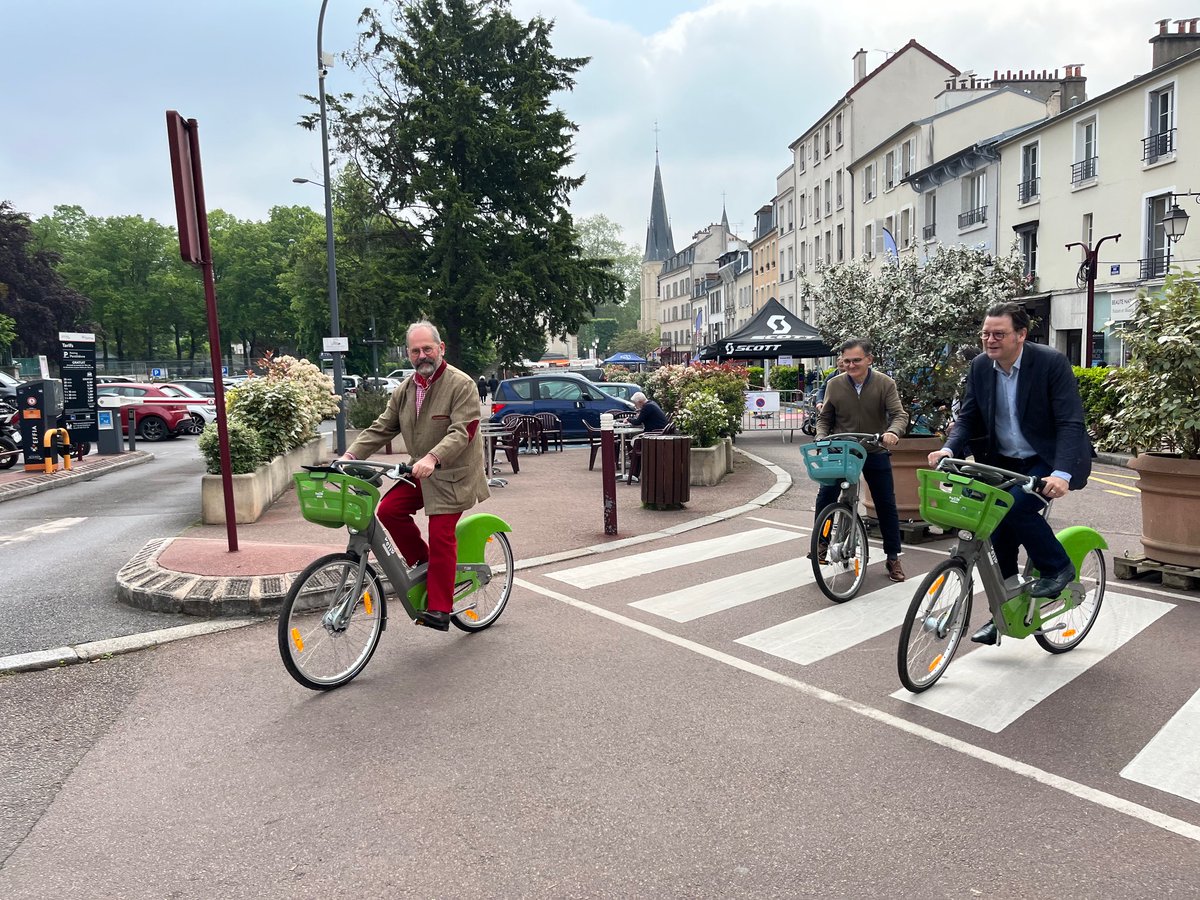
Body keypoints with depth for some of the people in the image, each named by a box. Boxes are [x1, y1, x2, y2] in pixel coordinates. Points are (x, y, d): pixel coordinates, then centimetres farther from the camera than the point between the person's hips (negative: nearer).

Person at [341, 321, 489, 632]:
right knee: (388, 510, -8)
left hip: (451, 475, -7)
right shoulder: (404, 389, 7)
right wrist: (350, 455, -5)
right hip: (420, 474, 7)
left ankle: (439, 610, -3)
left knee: (441, 536, -10)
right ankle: (422, 564, 14)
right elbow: (381, 428, 8)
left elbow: (462, 431, -24)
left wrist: (433, 457, -39)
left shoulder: (460, 384, -14)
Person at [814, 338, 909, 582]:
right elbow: (824, 419, 3)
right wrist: (821, 438, -16)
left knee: (886, 505, 6)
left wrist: (893, 432, -37)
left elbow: (899, 414, -16)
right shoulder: (834, 385, -6)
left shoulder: (885, 384, -10)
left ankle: (893, 557, 20)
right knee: (825, 497, -9)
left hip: (875, 453, 0)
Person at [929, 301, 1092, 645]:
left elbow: (1071, 423, -22)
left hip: (1047, 461, -5)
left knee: (1017, 506, -29)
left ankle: (1057, 567, -1)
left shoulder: (1051, 362, -18)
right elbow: (968, 417, 2)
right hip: (1003, 462, 5)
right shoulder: (980, 366, -3)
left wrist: (1062, 474, -35)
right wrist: (949, 450, -18)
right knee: (1001, 537, 4)